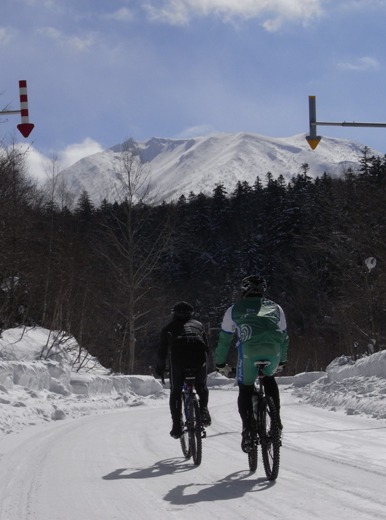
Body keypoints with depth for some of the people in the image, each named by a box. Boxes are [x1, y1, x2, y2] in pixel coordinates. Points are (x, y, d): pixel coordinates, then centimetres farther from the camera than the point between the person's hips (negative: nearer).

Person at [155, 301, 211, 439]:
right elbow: (206, 347, 30)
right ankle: (203, 410, -1)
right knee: (201, 386, 24)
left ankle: (177, 425, 0)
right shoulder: (198, 325, 33)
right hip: (198, 355, 1)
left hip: (178, 355, -1)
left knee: (175, 391, 11)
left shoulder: (169, 327, 29)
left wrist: (159, 369, 34)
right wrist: (204, 363, 42)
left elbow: (162, 351, 24)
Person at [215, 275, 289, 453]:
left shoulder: (234, 310, 26)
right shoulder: (275, 308, 32)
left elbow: (224, 339, 29)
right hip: (273, 350, 2)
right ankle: (276, 420, 19)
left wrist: (220, 363, 41)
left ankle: (247, 431, -4)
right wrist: (281, 362, 52)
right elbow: (284, 337, 40)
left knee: (245, 389, 11)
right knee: (269, 378, 31)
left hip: (249, 350, -2)